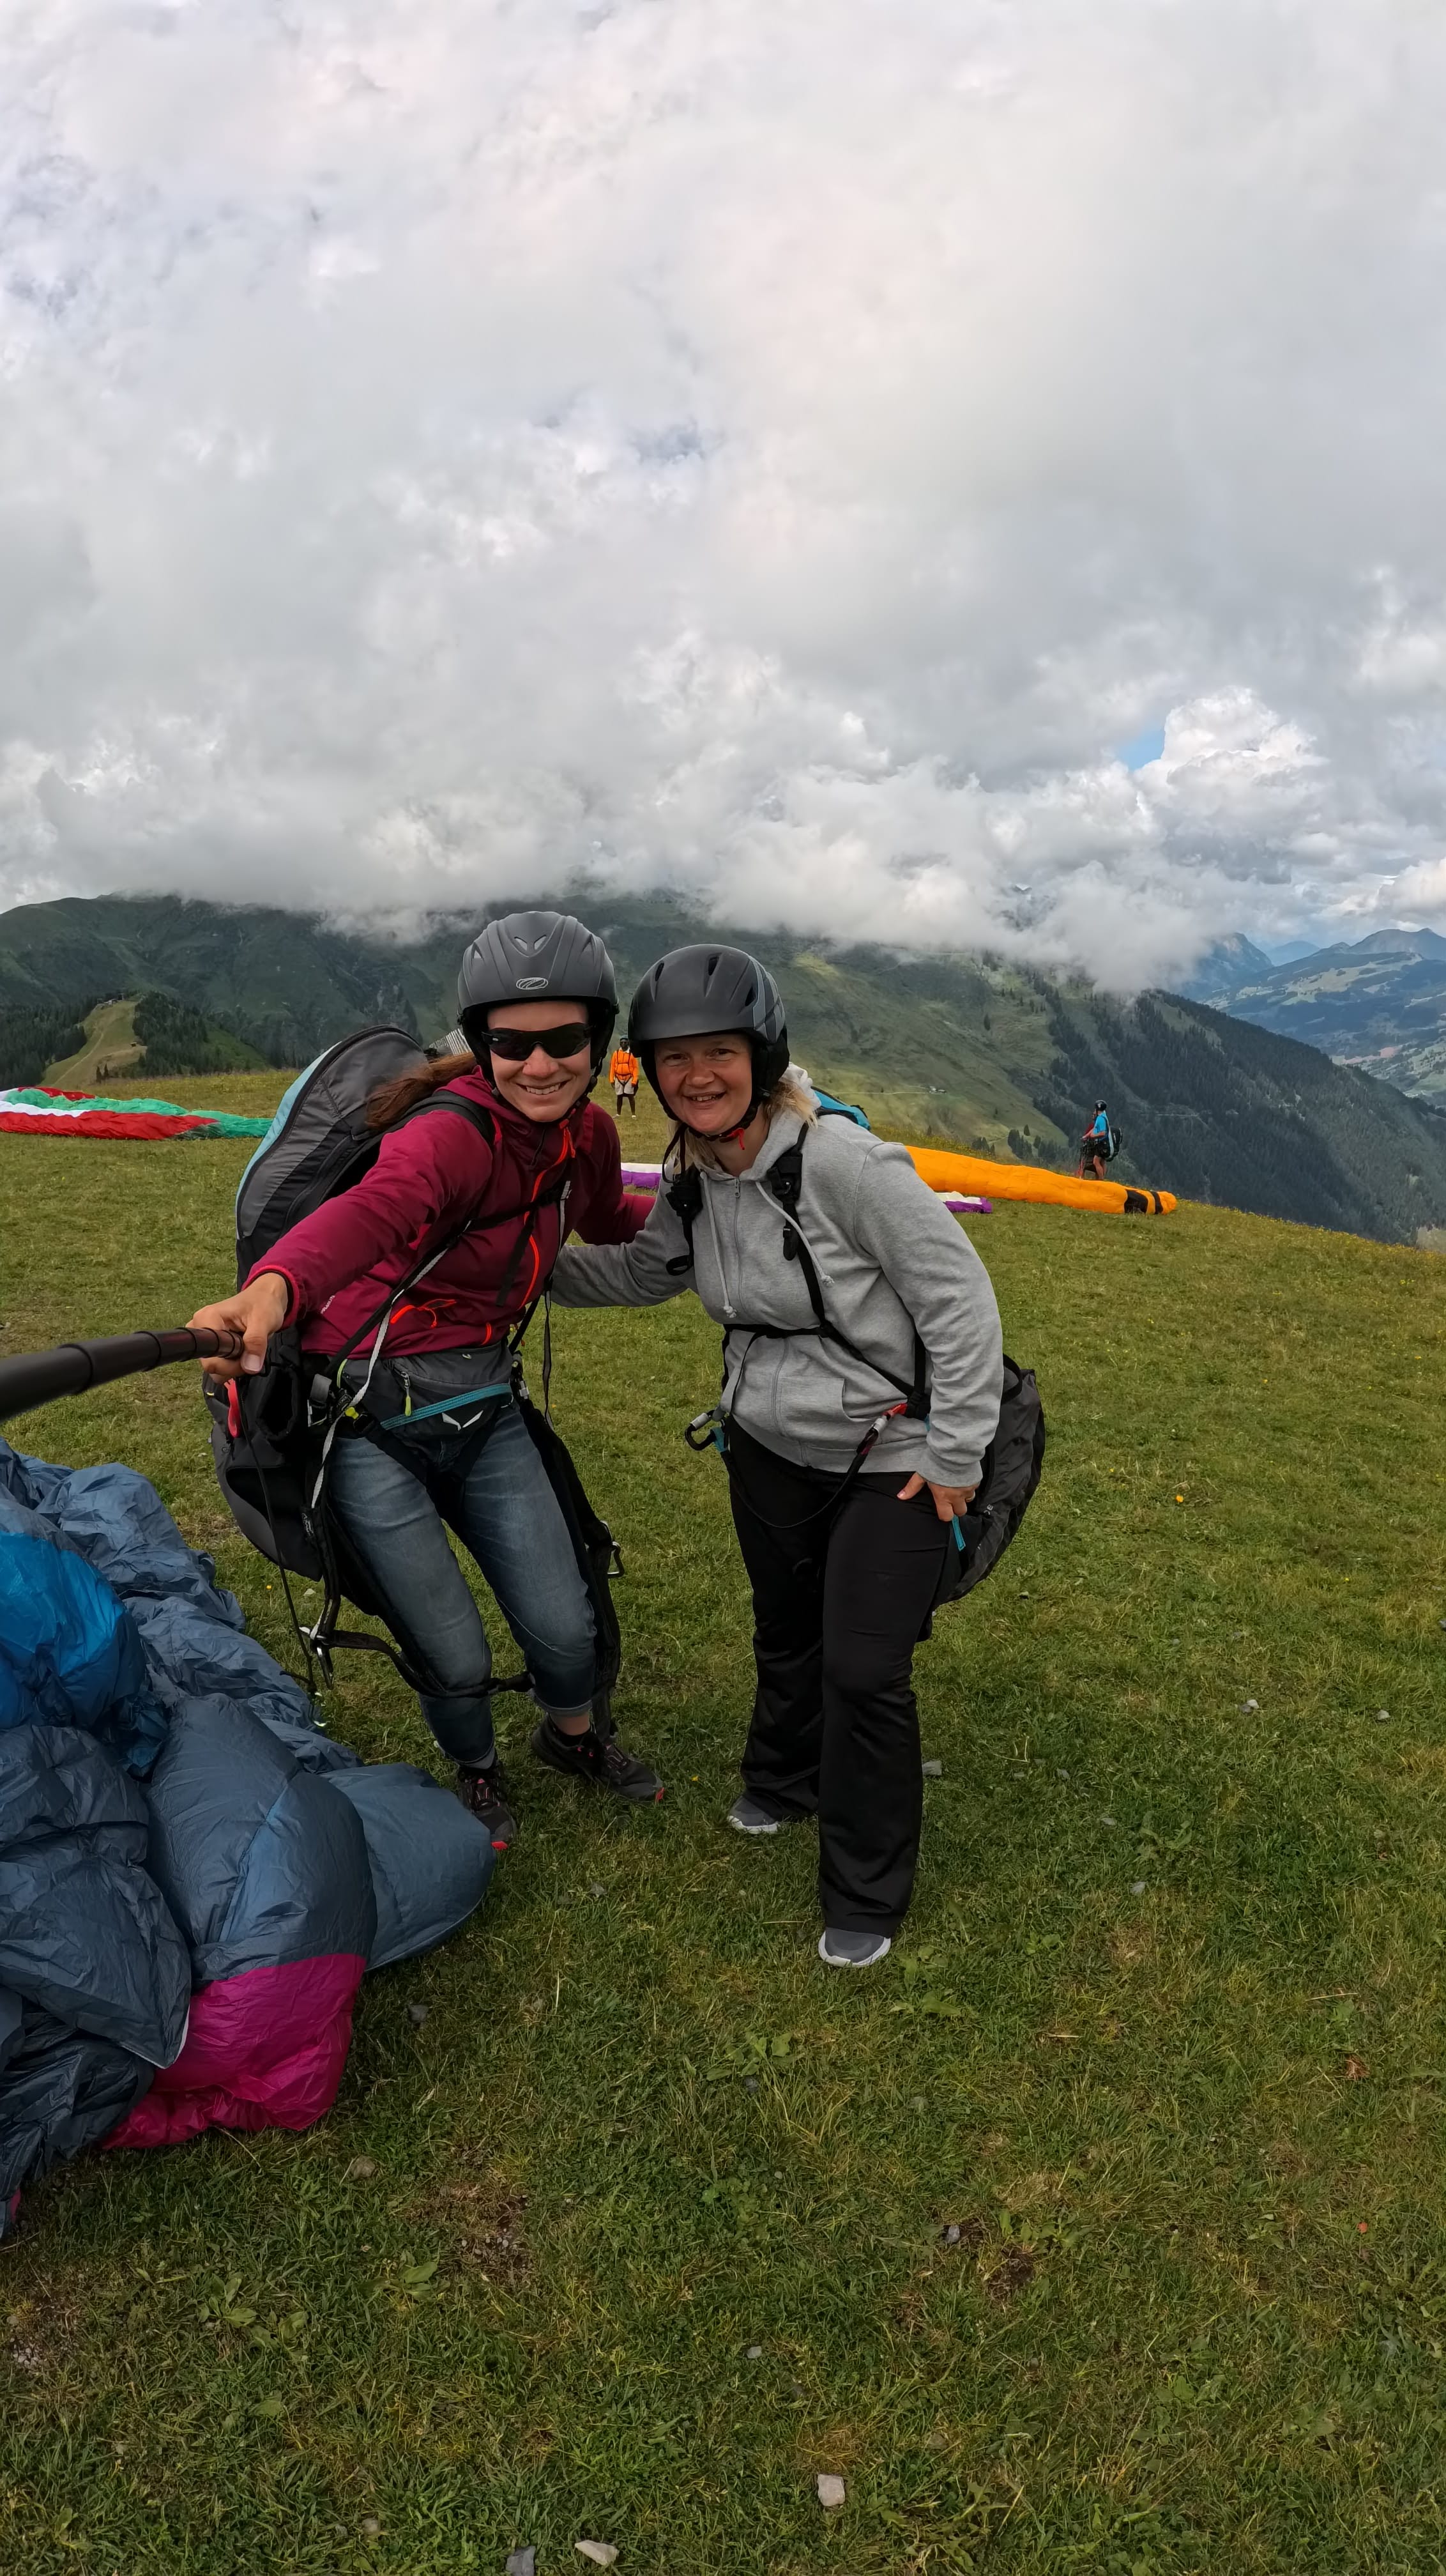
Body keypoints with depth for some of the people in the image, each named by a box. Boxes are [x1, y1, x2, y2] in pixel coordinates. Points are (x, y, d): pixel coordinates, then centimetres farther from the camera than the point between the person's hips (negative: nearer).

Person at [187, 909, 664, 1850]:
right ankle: (478, 1775, 39)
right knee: (456, 1658, 2)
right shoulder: (455, 1132, -25)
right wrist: (273, 1290, -66)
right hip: (370, 1417, -6)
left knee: (564, 1628, 9)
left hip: (483, 1407, 6)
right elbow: (376, 1210, -49)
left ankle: (574, 1736, 45)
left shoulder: (586, 1135, -2)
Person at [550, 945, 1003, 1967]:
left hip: (890, 1460, -6)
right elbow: (644, 1272, 15)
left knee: (864, 1671, -2)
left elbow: (961, 1300, -23)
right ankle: (783, 1783, 53)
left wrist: (954, 1456, -18)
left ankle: (866, 1898, 22)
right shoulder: (692, 1182, -5)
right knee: (785, 1633, 24)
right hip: (769, 1445, 6)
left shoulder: (845, 1162, -28)